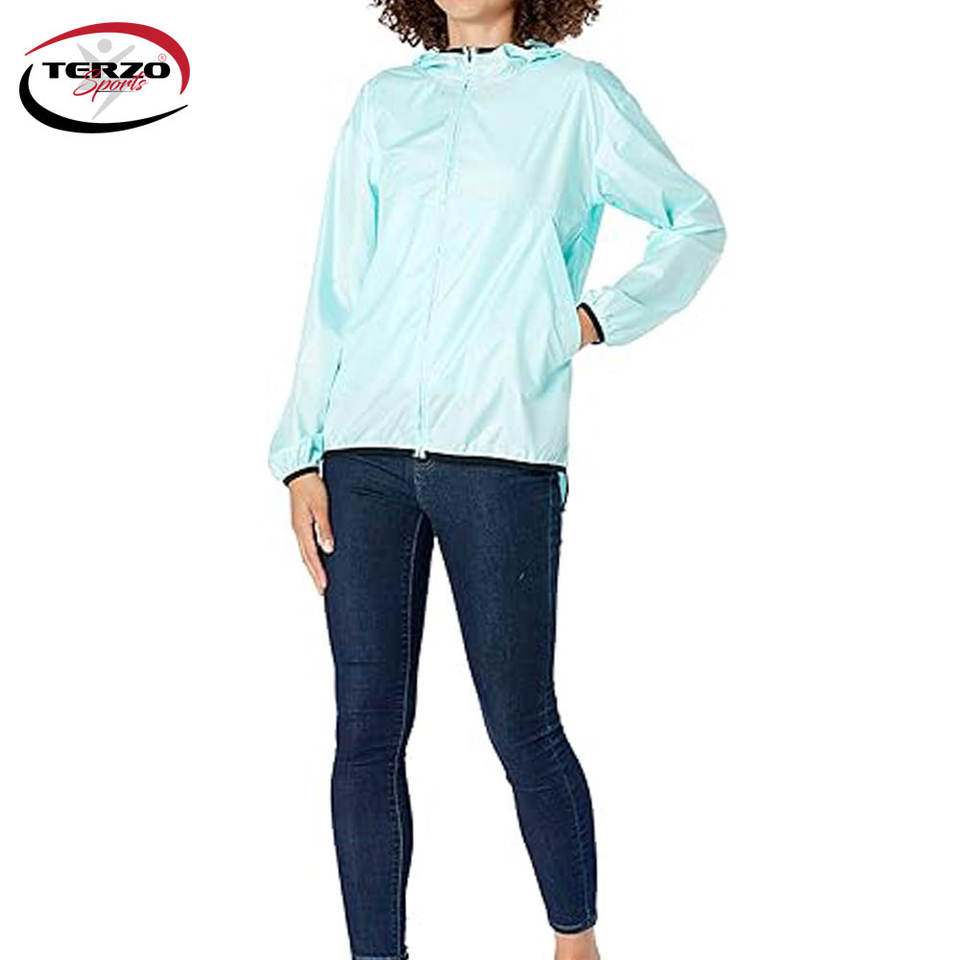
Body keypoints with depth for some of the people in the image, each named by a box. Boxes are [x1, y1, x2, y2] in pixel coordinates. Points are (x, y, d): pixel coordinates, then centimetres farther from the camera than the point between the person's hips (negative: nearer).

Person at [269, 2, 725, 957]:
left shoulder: (575, 93, 8)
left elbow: (696, 222, 15)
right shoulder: (384, 100, 16)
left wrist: (602, 315, -1)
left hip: (500, 449, -3)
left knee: (522, 728, 1)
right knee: (367, 734, 3)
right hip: (365, 448, 3)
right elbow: (334, 289, 14)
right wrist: (302, 454, 7)